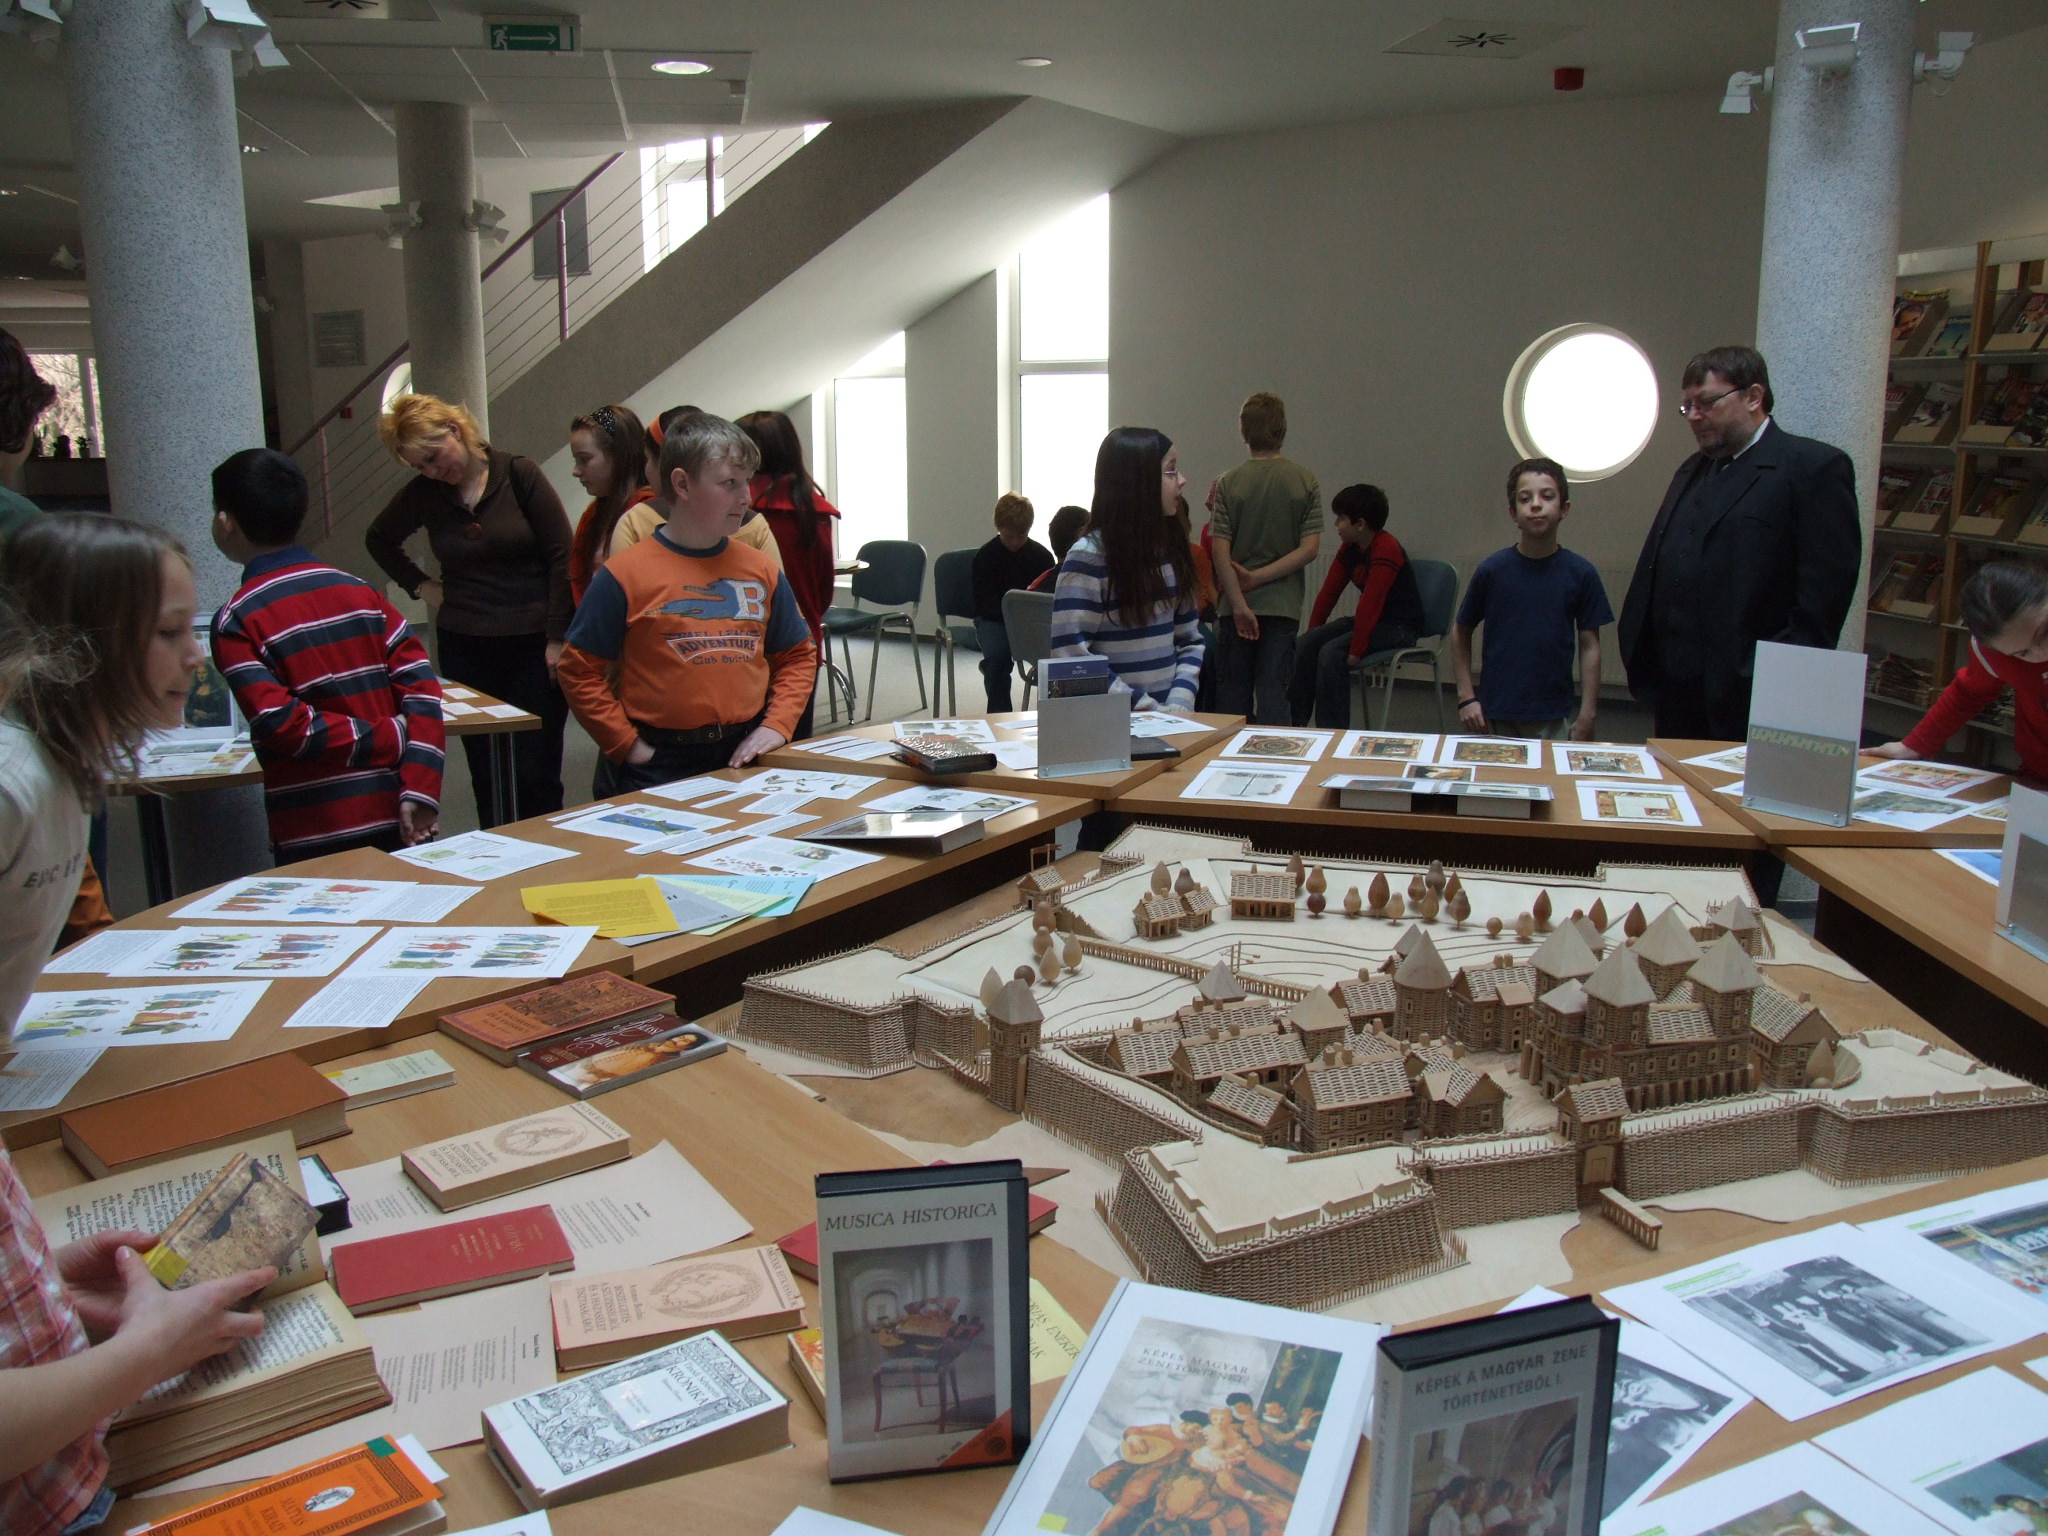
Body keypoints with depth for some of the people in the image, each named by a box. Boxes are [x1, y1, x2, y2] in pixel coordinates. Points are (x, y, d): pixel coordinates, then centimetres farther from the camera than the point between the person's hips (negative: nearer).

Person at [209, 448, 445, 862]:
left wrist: (391, 739, -10)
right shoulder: (360, 591, 5)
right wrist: (419, 791, -9)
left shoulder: (236, 621, -7)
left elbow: (281, 724, -17)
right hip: (394, 822, 4)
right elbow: (422, 688, -4)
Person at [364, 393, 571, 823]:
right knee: (486, 776, 6)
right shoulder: (423, 493, 6)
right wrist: (418, 585, 10)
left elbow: (562, 557, -6)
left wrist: (557, 638, -10)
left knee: (536, 775, -3)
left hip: (532, 645, -3)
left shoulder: (519, 474, -5)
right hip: (463, 647, 4)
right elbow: (379, 540, 25)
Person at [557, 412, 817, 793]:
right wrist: (627, 745, -8)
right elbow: (579, 671, -3)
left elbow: (797, 657, 14)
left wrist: (776, 725, 0)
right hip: (658, 767, -3)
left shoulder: (762, 571, 6)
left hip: (745, 757, 3)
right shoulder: (625, 575, -5)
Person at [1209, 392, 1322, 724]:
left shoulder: (1228, 484, -5)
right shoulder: (1305, 483, -2)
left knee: (1233, 689, 11)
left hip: (1236, 605, 0)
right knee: (1273, 689, 2)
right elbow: (1309, 548, -8)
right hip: (1283, 603, 1)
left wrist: (1239, 604, -12)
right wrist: (1260, 577, -7)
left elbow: (1220, 550, -12)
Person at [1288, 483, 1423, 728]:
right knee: (1304, 645, -9)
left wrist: (1356, 651, -29)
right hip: (1370, 618, 9)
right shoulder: (1349, 548, 6)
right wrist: (1312, 634, 4)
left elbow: (1370, 602, -27)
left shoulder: (1386, 549, -22)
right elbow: (1329, 592, 8)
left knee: (1332, 652, -28)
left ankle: (1334, 733, -21)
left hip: (1399, 627, -9)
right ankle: (1293, 723, -5)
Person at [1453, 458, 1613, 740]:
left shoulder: (1580, 573, -2)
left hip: (1553, 717, 0)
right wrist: (1466, 698, -1)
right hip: (1494, 715, 0)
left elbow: (1590, 646, 2)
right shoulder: (1492, 569, -4)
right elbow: (1461, 632, 5)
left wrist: (1587, 716, -2)